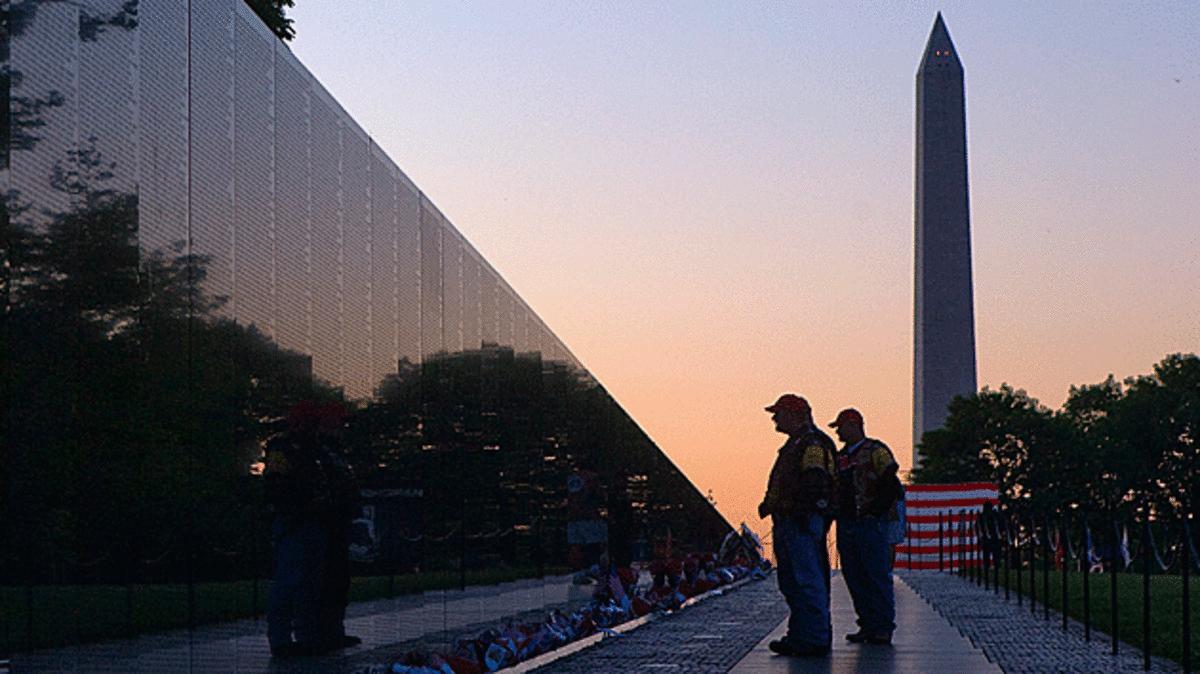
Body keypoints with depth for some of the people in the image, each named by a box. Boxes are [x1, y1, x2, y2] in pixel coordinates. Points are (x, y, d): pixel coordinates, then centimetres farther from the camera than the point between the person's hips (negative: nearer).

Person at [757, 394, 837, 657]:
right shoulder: (794, 445, 22)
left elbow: (815, 484, -21)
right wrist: (769, 505, 17)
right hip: (786, 522, 11)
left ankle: (816, 640, -9)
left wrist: (803, 513, -26)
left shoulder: (813, 444, -12)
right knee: (791, 583, 13)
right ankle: (799, 637, 18)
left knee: (807, 581, -11)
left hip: (803, 523, -11)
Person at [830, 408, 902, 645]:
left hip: (871, 525, -8)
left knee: (878, 577, -6)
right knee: (854, 578, 7)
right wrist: (837, 514, 11)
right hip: (846, 525, 8)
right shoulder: (840, 457, 17)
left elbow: (892, 486, -13)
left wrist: (875, 512, -14)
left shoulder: (876, 451, -6)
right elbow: (834, 488, 25)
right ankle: (868, 625, 14)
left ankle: (883, 629, -2)